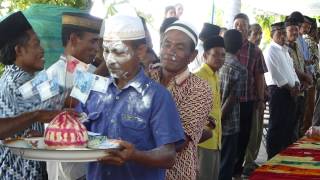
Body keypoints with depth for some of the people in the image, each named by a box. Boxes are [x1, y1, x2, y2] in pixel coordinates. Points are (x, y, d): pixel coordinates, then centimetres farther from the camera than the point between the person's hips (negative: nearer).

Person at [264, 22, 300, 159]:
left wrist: (296, 85, 3)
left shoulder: (285, 50, 19)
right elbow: (275, 74, -15)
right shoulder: (271, 50, -9)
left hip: (290, 91, 9)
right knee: (277, 125, -6)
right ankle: (273, 157, 0)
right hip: (278, 90, -9)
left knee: (290, 123, 12)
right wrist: (290, 88, -11)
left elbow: (291, 68, 19)